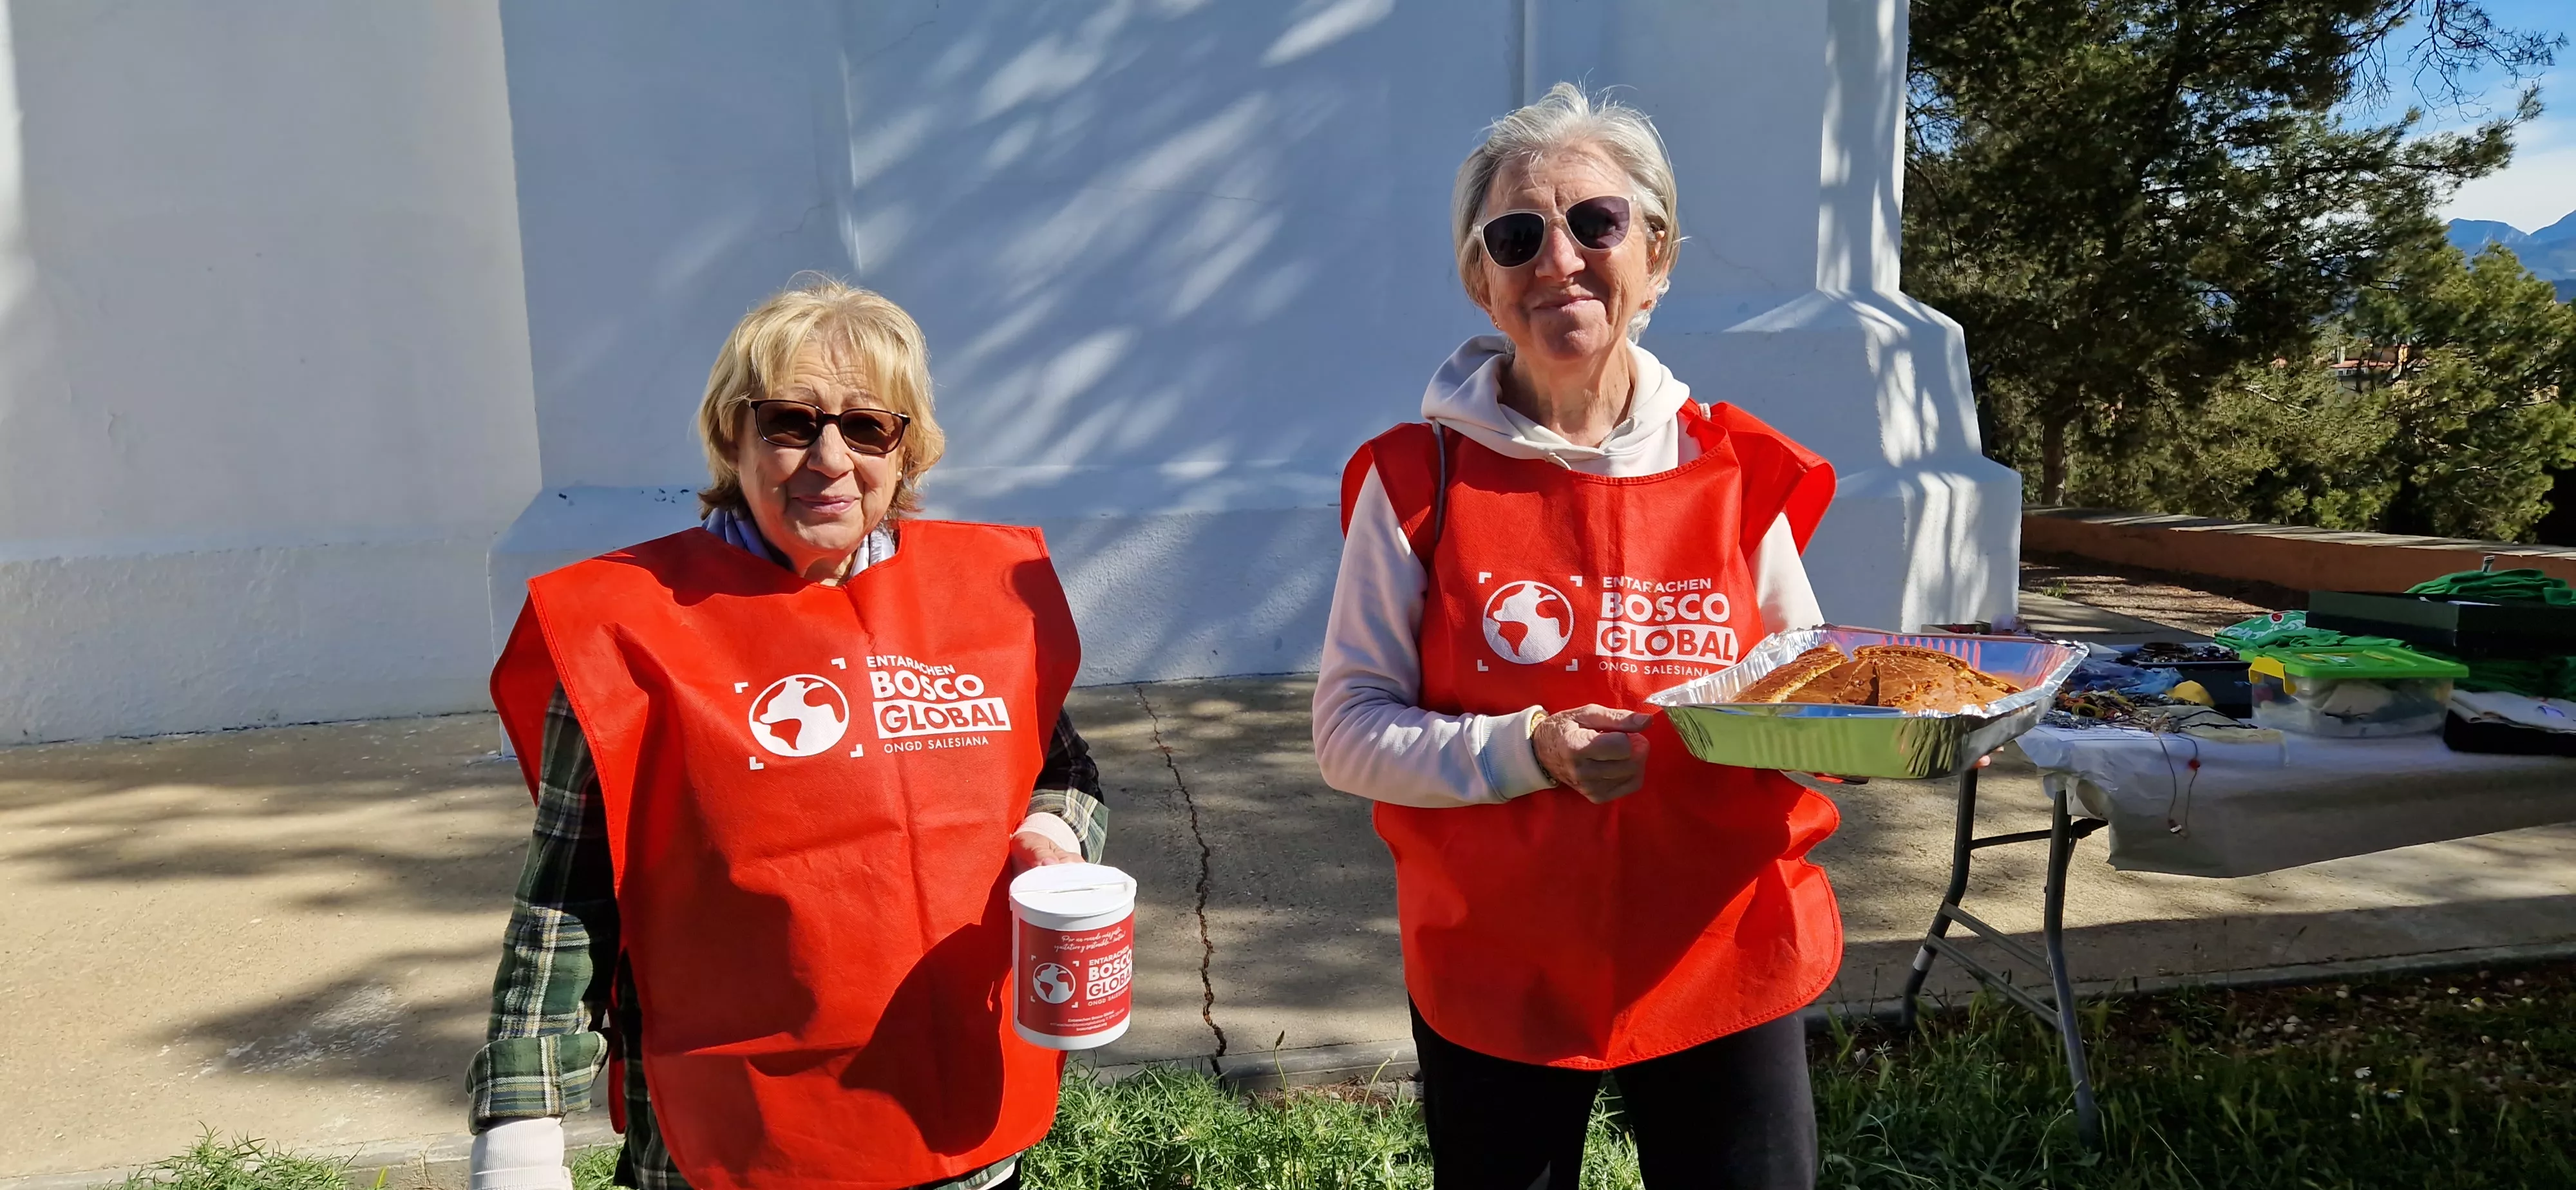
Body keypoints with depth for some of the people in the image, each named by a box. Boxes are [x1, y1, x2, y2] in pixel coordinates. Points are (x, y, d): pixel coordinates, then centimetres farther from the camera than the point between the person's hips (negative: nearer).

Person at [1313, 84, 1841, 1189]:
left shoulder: (1737, 473, -2)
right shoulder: (1418, 479, -9)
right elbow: (1348, 734, -9)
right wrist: (1527, 751, -23)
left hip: (1727, 965, 2)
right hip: (1496, 981, -2)